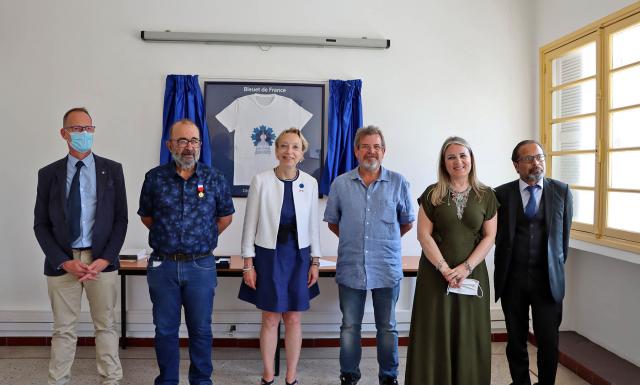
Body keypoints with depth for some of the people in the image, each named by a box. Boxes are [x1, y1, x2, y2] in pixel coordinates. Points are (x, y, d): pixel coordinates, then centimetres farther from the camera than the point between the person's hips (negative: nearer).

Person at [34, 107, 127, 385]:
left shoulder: (112, 170, 2)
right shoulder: (48, 174, 4)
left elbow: (120, 219, 1)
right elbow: (41, 224, 3)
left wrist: (104, 260, -9)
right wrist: (65, 261, -9)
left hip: (102, 261, 0)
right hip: (62, 263, 1)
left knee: (106, 326, 9)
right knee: (63, 330, 10)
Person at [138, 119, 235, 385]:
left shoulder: (215, 179, -1)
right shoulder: (154, 178, -1)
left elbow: (225, 216, 11)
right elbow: (146, 215, 13)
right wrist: (169, 236, 11)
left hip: (201, 266, 0)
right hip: (163, 265, 1)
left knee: (201, 330, 10)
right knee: (165, 329, 11)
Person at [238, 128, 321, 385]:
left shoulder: (310, 183, -1)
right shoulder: (261, 180, -8)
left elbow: (313, 225, 6)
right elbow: (250, 224, -4)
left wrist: (315, 261, 4)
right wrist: (248, 263, -6)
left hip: (298, 257, 2)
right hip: (268, 256, -2)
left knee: (293, 319, 9)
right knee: (270, 319, 7)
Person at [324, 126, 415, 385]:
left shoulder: (398, 183, -1)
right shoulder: (340, 184, 1)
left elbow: (407, 222, 10)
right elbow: (332, 222, 12)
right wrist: (355, 239, 10)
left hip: (387, 269, 0)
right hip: (350, 268, 1)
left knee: (387, 327, 12)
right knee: (349, 327, 11)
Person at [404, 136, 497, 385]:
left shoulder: (486, 196, 4)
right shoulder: (432, 194, 1)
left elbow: (489, 237, 1)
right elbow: (424, 235, -4)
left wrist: (466, 267, -11)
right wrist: (444, 269, -13)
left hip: (472, 274, 1)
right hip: (435, 274, -1)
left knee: (469, 335, 5)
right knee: (434, 334, 2)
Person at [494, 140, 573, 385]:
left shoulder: (561, 191, 1)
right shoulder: (501, 194, -2)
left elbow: (564, 234, 9)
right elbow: (498, 235, 7)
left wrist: (557, 265, 14)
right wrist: (507, 263, 11)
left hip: (548, 279, 0)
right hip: (512, 279, 0)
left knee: (549, 342, 2)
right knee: (516, 340, 11)